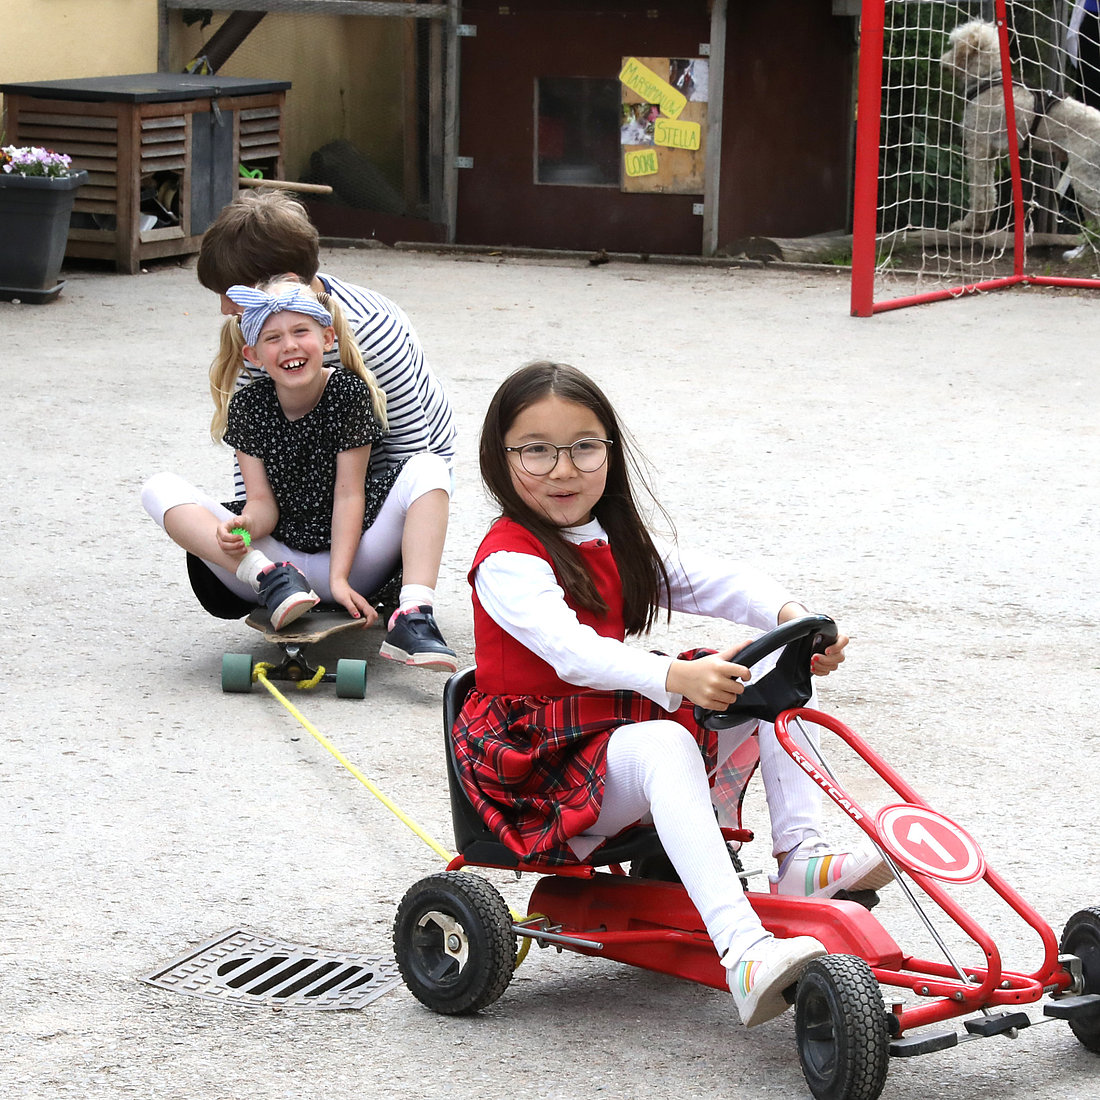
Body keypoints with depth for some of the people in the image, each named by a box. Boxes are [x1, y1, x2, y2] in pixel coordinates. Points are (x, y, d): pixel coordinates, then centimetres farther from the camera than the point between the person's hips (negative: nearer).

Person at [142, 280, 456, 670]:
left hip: (346, 555, -1)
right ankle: (270, 579, -35)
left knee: (428, 468, -22)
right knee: (160, 490, -15)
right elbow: (263, 502, -4)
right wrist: (244, 525, -29)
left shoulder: (350, 393, -7)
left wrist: (340, 578, -20)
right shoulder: (248, 407, -2)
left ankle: (413, 618, -41)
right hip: (274, 556, 1)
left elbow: (349, 493, -9)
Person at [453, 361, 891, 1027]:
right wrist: (674, 677, -47)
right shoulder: (508, 560, -14)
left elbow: (715, 581, 2)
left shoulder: (616, 545, 13)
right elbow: (571, 649, -31)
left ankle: (802, 859, -10)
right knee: (665, 744, -39)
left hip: (626, 728, 9)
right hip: (545, 766, -8)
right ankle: (744, 956, -55)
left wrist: (791, 615, -20)